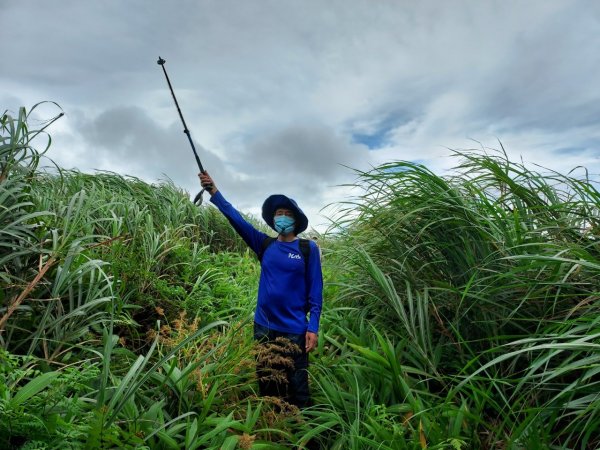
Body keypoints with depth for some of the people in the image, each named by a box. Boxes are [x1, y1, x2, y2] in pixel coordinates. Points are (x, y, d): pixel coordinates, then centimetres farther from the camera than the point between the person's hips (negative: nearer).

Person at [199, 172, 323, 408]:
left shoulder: (308, 248, -4)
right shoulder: (265, 245, 4)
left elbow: (315, 290, -5)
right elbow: (235, 218, 0)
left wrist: (313, 328, -11)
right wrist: (213, 191, -7)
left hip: (294, 330, -4)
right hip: (263, 327, 4)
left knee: (297, 388, 4)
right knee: (266, 385, 17)